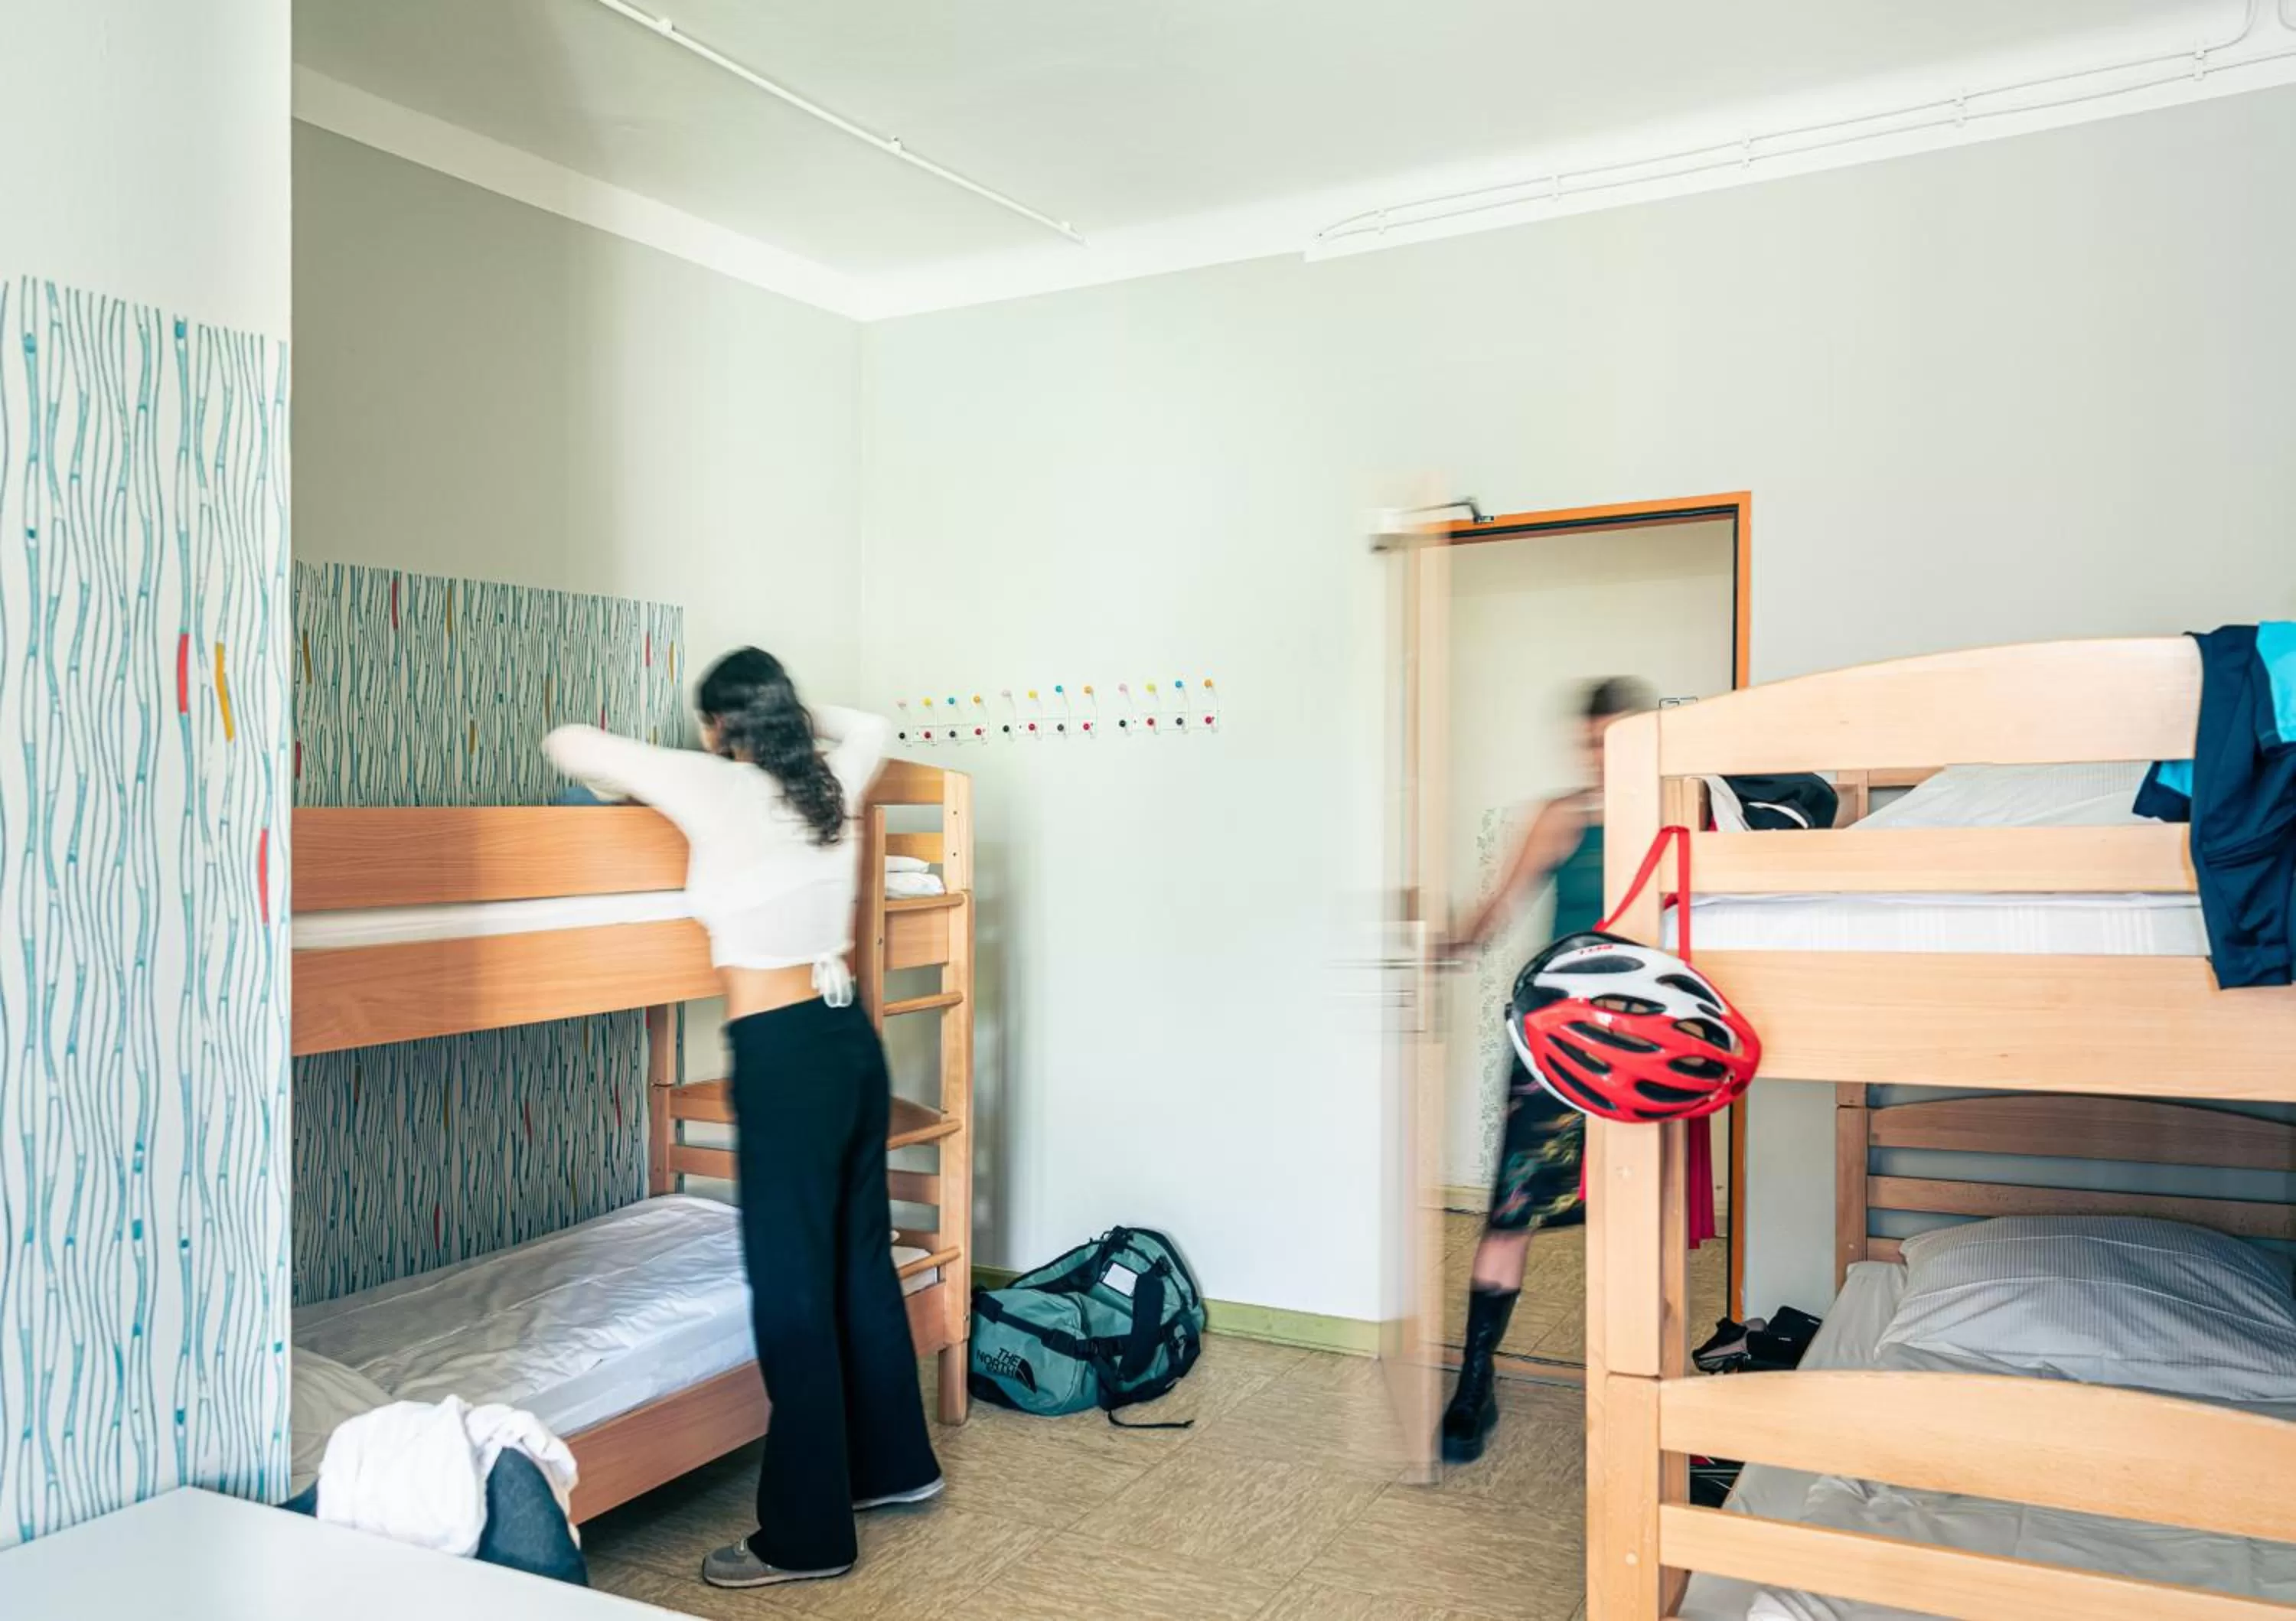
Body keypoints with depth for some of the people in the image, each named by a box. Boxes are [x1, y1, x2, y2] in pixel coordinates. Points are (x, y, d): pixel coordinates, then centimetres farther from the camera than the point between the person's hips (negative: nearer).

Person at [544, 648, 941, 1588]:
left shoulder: (714, 787, -10)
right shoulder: (832, 784, 7)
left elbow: (567, 743, -3)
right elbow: (867, 725, 31)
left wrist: (628, 787, 17)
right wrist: (796, 721, 29)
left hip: (784, 1057, -8)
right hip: (850, 1039, 8)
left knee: (792, 1289, 1)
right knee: (860, 1260, 19)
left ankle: (807, 1535, 12)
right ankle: (895, 1464, 34)